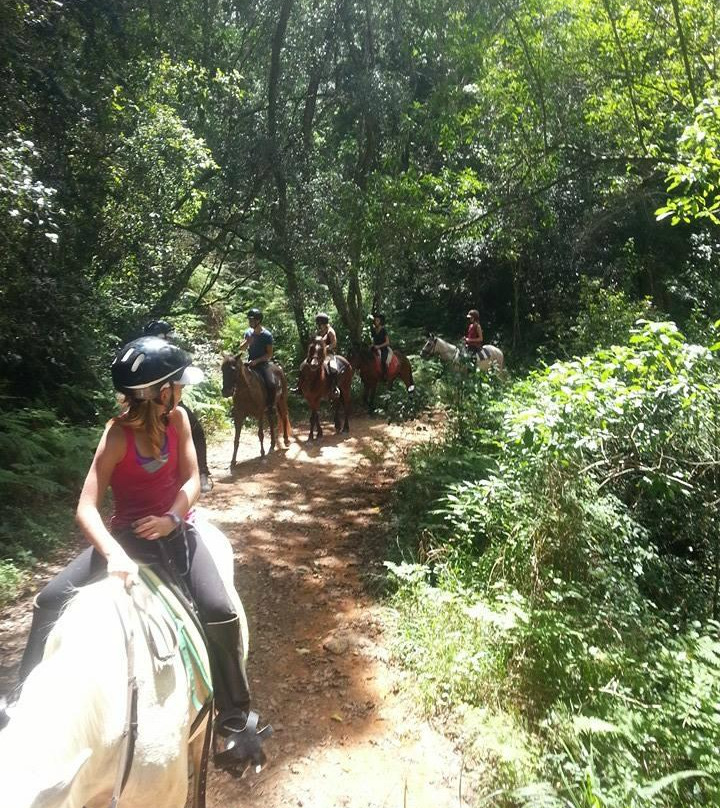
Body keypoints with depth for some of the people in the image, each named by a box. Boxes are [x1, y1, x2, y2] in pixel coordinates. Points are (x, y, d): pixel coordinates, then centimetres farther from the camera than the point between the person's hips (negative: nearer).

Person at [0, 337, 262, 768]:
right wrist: (114, 554, -40)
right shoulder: (118, 434, -17)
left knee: (220, 611, -19)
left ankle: (233, 720, 0)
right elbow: (87, 508, -23)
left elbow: (192, 478, -4)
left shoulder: (177, 418, -8)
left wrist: (172, 518, -22)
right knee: (51, 600, -10)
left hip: (174, 528, 1)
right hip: (128, 533, 0)